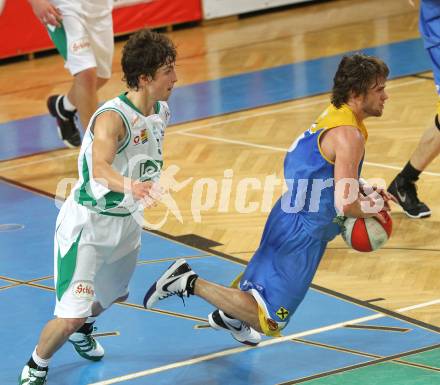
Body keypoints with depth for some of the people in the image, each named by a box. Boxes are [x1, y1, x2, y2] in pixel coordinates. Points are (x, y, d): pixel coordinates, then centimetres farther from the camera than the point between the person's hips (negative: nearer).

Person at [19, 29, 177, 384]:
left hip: (126, 221, 8)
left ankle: (83, 329, 62)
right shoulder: (112, 117, -29)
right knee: (71, 314, -14)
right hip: (87, 224, -8)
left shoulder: (162, 112, -4)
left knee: (114, 294, 30)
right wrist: (131, 187, -65)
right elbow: (100, 168, -48)